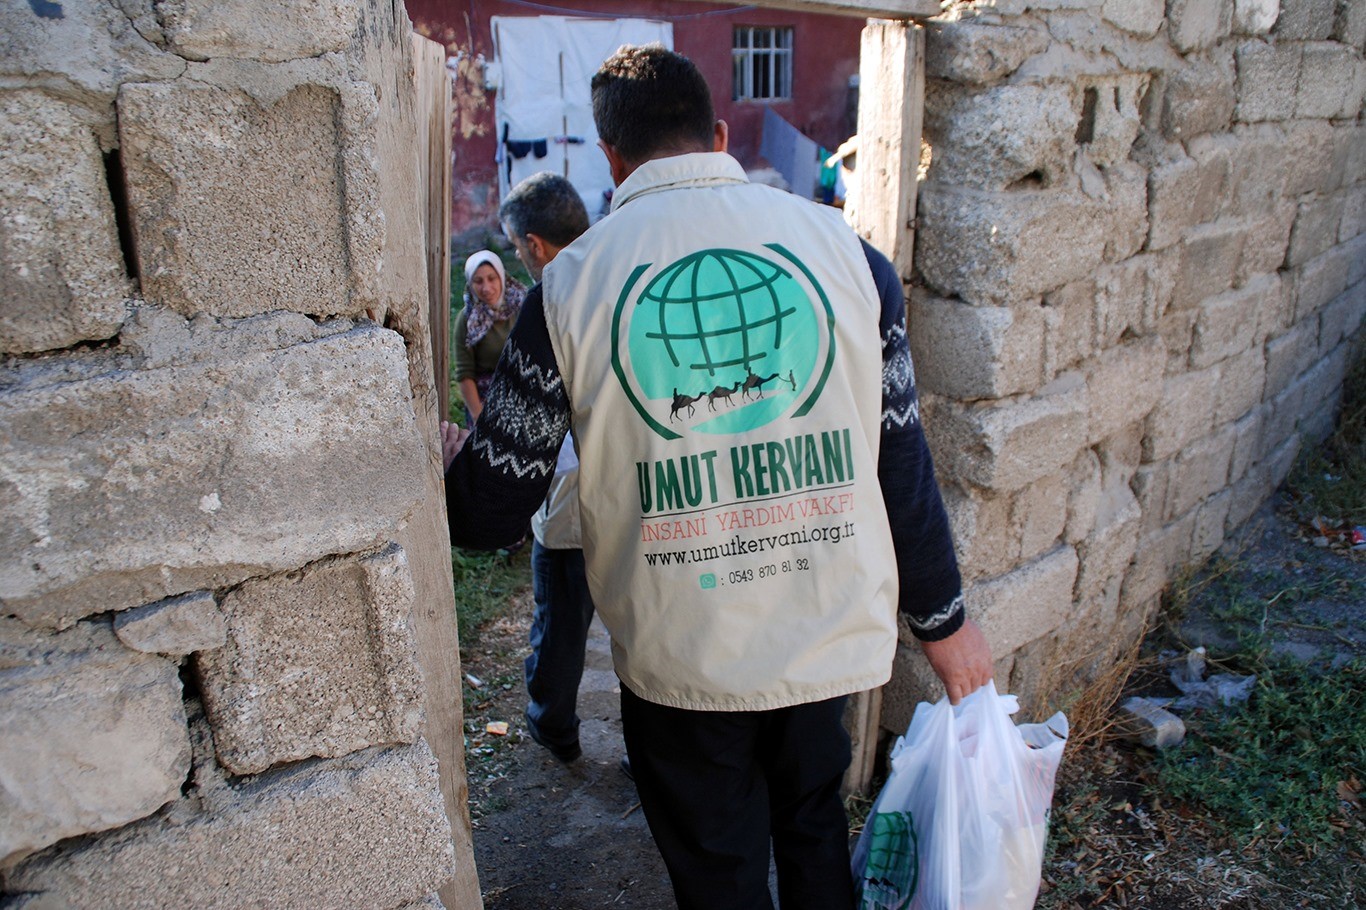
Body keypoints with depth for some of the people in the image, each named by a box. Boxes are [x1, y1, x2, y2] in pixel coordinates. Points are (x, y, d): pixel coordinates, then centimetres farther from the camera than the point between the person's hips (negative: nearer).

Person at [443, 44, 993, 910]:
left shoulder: (573, 283, -9)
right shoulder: (844, 246, -5)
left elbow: (493, 505, -6)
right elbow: (902, 459, -3)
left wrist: (453, 460, 18)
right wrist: (945, 618, 10)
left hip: (681, 659, -1)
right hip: (828, 635, 2)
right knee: (816, 827, 29)